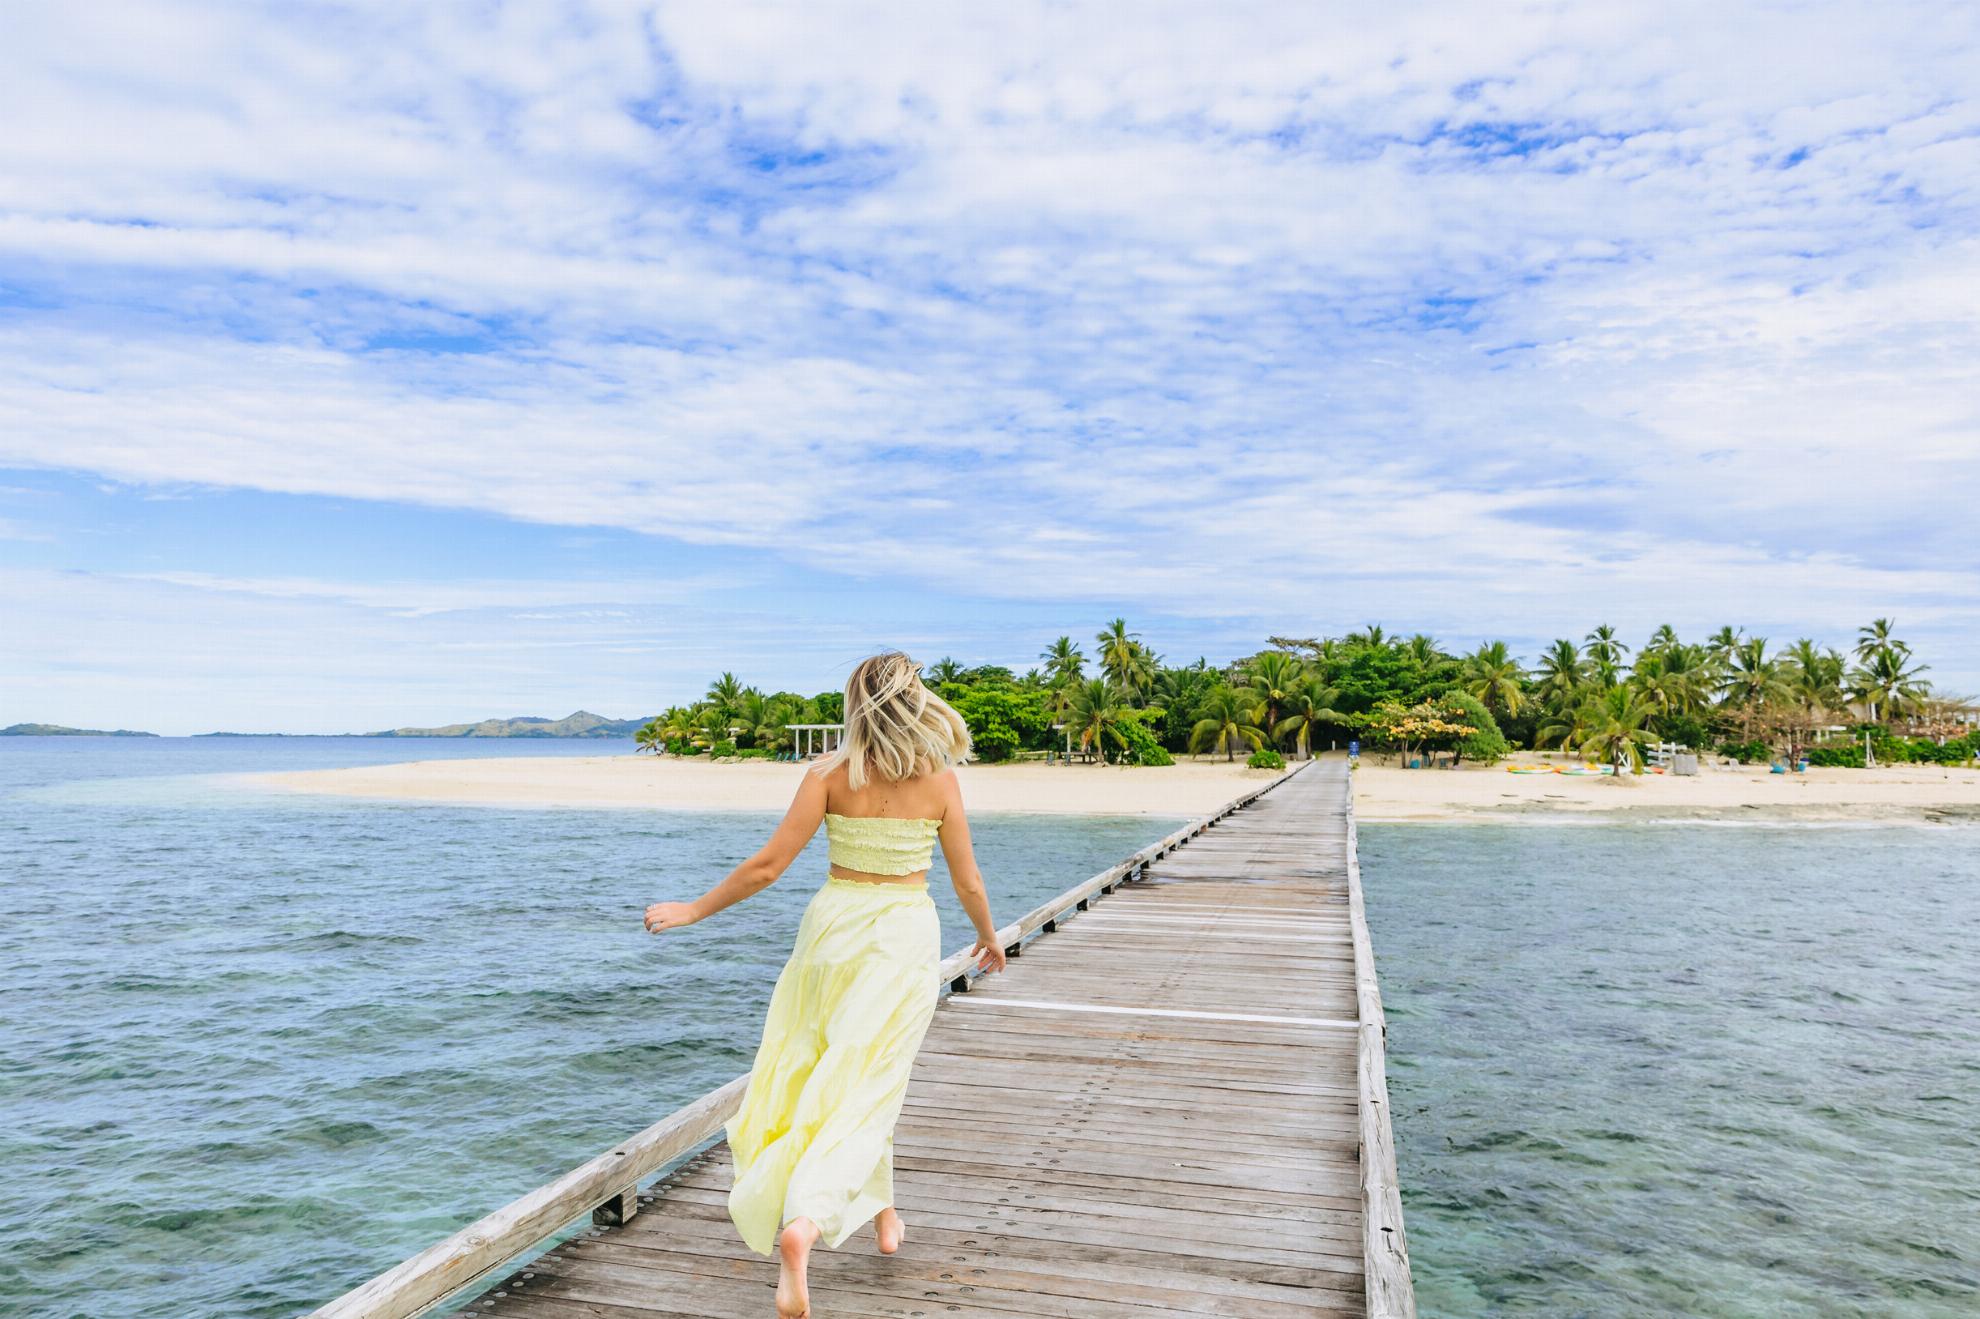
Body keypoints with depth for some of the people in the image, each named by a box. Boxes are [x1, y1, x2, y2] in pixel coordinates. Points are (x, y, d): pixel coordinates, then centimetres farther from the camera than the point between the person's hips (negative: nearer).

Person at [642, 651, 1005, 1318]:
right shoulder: (939, 779, -6)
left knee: (820, 1073, 20)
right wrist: (989, 937, 19)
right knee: (865, 1088, 4)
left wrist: (694, 909, 3)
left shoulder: (829, 773, -8)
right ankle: (805, 1220, -15)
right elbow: (967, 880, 0)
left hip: (834, 924, 1)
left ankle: (881, 1209, 33)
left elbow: (767, 866, -9)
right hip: (905, 935, -1)